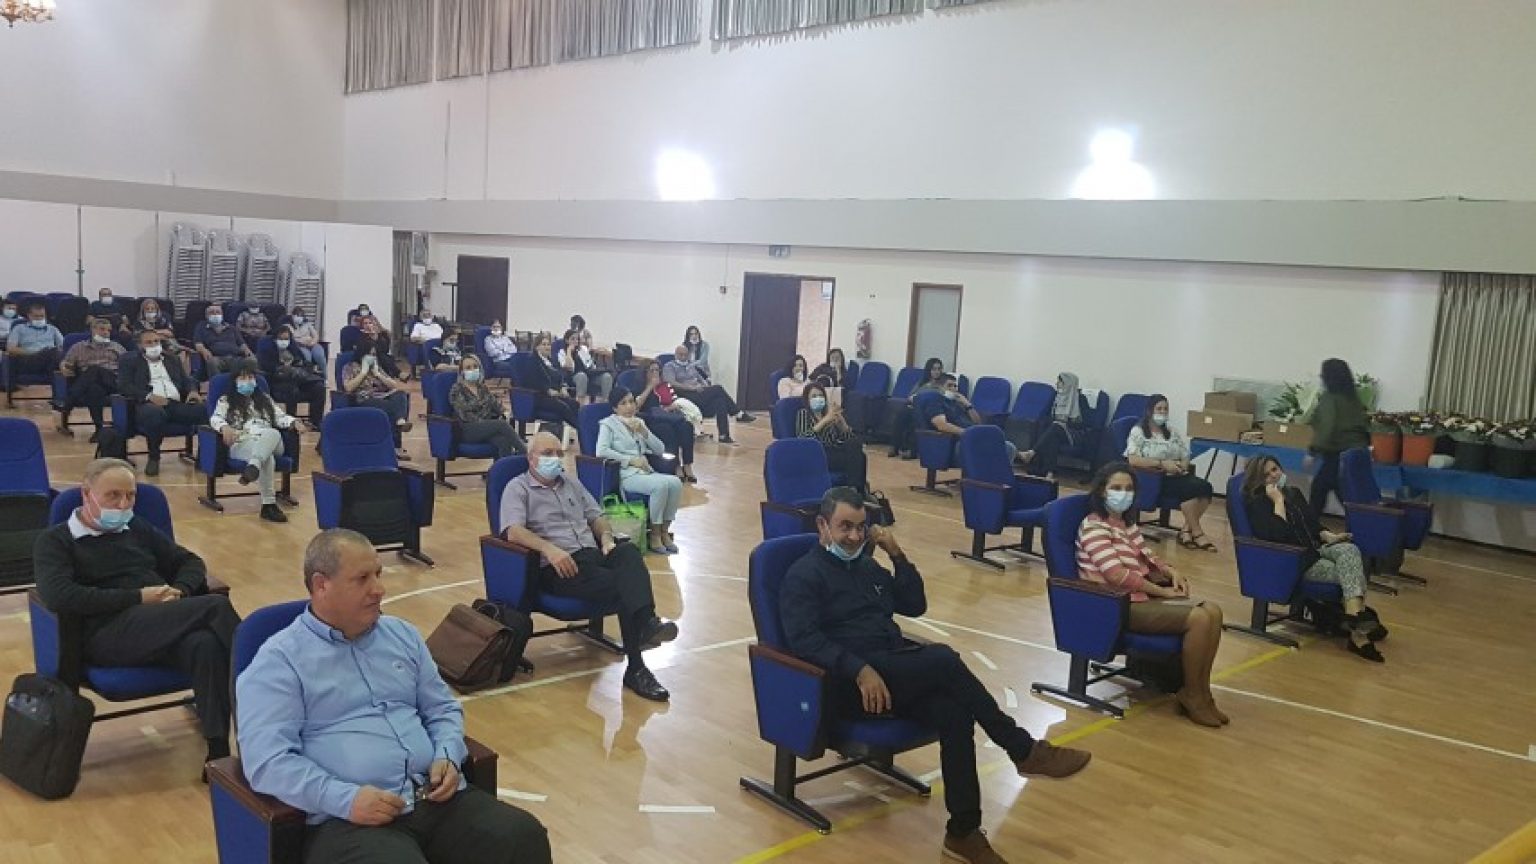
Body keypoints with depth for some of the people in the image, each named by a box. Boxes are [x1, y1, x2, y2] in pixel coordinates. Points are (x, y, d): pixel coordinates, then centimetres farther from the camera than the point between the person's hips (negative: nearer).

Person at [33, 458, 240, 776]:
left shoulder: (137, 529, 25)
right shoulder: (55, 541, 9)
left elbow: (190, 562, 26)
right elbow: (58, 596, -10)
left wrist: (180, 591, 2)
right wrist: (138, 598, -12)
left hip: (163, 627, 5)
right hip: (108, 633, -5)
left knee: (206, 645, -36)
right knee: (216, 606, -30)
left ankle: (219, 751, -33)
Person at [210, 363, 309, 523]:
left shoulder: (265, 399, 31)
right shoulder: (226, 400, 20)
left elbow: (280, 417, 21)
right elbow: (215, 418, 3)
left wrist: (295, 422, -3)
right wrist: (224, 427, -22)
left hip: (272, 443, 3)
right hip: (242, 444, -3)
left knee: (273, 433, -39)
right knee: (267, 458, -39)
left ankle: (253, 467, -63)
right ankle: (269, 504, -44)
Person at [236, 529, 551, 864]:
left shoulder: (402, 634, 18)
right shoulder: (279, 659, 1)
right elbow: (267, 760, -9)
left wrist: (448, 757, 1)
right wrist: (345, 799, -19)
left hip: (437, 798, 5)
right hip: (351, 818, -4)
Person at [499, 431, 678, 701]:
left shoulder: (572, 485, 28)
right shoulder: (518, 488, 6)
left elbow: (596, 516, 27)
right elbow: (513, 531, -10)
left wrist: (606, 536, 2)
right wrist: (550, 549, -25)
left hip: (592, 556, 5)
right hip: (555, 568, -5)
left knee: (629, 551, -32)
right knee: (620, 586, -31)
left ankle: (646, 623, -51)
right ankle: (636, 668, -33)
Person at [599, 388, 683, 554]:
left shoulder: (639, 422, 21)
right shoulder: (608, 424, 4)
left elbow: (660, 450, 14)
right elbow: (601, 451, -13)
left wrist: (643, 432, -2)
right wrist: (631, 460, -15)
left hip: (646, 471, 6)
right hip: (626, 475, -6)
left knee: (675, 483, -23)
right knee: (661, 485, -31)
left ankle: (665, 530, -11)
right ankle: (655, 534, -17)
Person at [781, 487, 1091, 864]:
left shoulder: (867, 566, 22)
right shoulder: (803, 575, -1)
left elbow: (915, 606, 23)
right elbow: (805, 640, -15)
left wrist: (897, 555, 10)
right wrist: (860, 670, -27)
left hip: (898, 670, 7)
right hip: (851, 681, -7)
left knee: (954, 713, -26)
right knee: (944, 660, -31)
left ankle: (964, 832, -22)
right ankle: (1025, 751, -20)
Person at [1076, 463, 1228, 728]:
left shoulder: (1128, 524, 17)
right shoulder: (1093, 526, -12)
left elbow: (1147, 559, 21)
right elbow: (1117, 575, -21)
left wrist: (1171, 572, -1)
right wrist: (1161, 590, -15)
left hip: (1143, 596, 9)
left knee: (1213, 611, -5)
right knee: (1199, 619, -21)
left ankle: (1201, 691, 0)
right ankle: (1191, 696, -5)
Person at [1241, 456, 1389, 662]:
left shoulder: (1294, 493, 19)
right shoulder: (1256, 503, -4)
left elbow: (1313, 524, 20)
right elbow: (1277, 535, -19)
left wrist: (1329, 537, -1)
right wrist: (1278, 501, -14)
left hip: (1314, 550, 6)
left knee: (1349, 550, -29)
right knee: (1347, 573, -27)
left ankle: (1356, 616, -43)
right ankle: (1359, 632, -33)